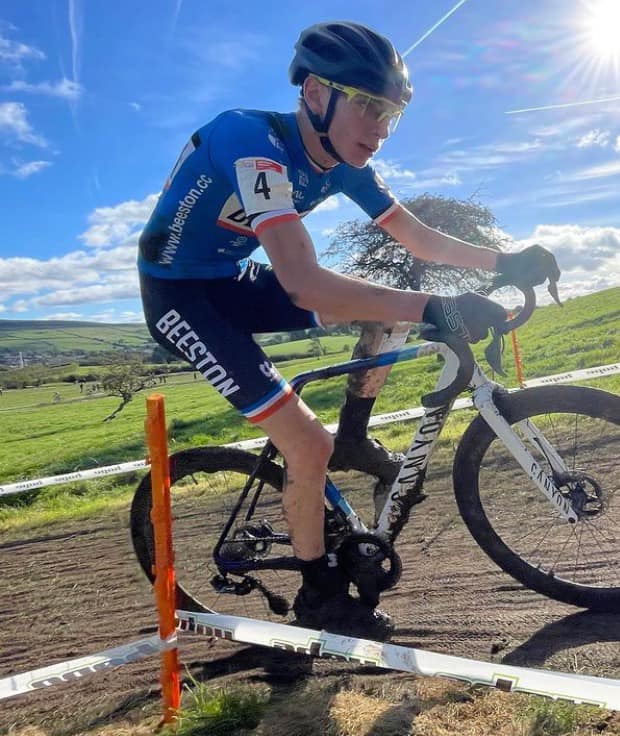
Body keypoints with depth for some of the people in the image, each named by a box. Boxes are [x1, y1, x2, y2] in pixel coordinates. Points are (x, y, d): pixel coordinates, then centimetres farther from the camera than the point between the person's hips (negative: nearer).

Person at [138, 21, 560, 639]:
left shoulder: (344, 161, -5)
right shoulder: (253, 140, -30)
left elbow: (418, 238, 2)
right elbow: (302, 284, -41)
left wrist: (505, 261, -13)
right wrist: (435, 310, -46)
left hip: (233, 281, 8)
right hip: (177, 294, -7)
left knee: (386, 310, -4)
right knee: (307, 445, -17)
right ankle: (321, 596, 7)